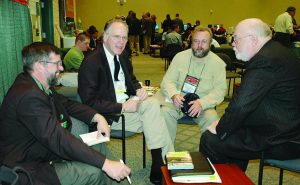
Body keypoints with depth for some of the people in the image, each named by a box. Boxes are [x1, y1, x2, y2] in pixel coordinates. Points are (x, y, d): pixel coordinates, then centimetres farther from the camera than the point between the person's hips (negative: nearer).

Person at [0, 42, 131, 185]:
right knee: (95, 173, -20)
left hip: (43, 150, 10)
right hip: (29, 170, -10)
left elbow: (66, 104, 13)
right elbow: (58, 139, -33)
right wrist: (105, 163, -33)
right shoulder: (28, 96, -28)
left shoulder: (37, 85, 2)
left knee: (97, 145, 7)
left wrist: (98, 117, -3)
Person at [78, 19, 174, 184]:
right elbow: (90, 103, -19)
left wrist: (139, 90, -2)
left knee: (152, 103, -19)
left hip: (127, 102, 7)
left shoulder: (123, 58, 8)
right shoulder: (91, 63, -15)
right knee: (152, 120, -19)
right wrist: (122, 107, -24)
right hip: (109, 113, -7)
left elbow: (132, 80, 23)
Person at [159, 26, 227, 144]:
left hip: (204, 104, -1)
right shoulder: (180, 57, 4)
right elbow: (167, 81, 2)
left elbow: (219, 90, -6)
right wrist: (174, 95, -21)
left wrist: (202, 103, -25)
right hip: (178, 101, 1)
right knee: (165, 112, -27)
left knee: (212, 119, -29)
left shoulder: (218, 63, 0)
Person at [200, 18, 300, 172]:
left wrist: (220, 129, -11)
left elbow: (241, 105, -27)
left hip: (279, 141, -10)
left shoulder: (266, 60, -24)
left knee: (209, 140, -7)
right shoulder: (276, 51, 10)